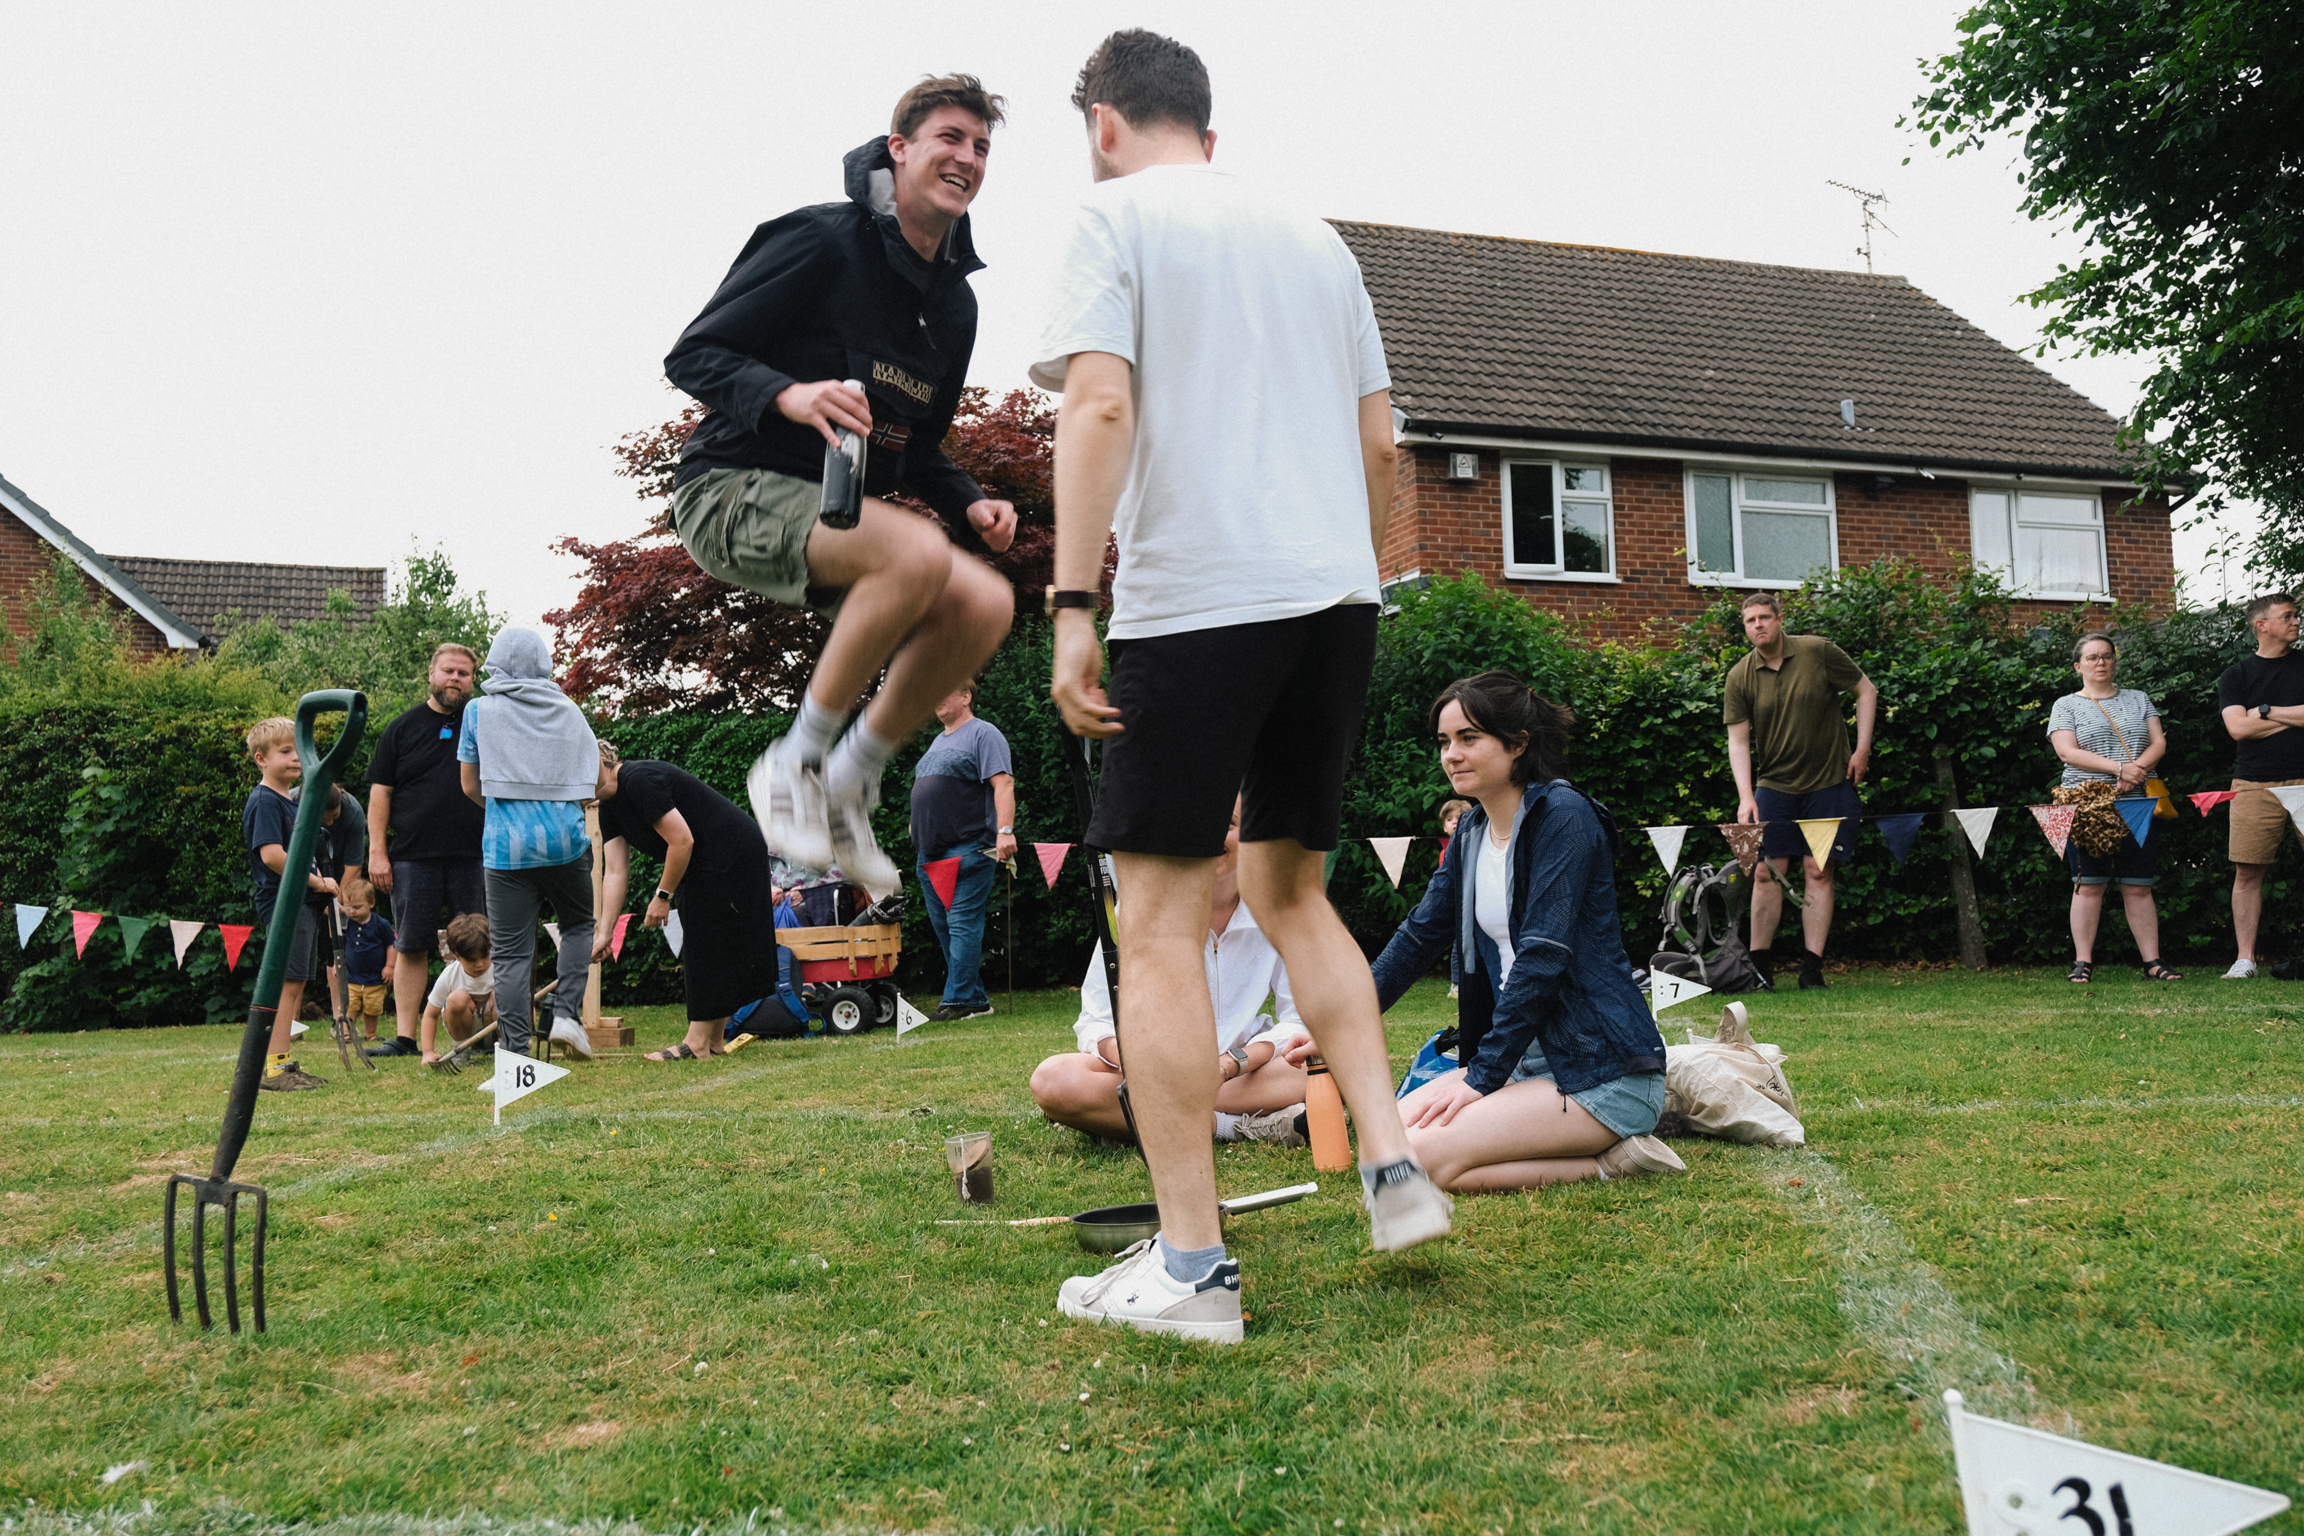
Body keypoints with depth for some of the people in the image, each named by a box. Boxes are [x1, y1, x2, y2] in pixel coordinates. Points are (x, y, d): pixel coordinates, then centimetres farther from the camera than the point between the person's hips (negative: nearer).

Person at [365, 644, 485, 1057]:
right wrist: (377, 851, -1)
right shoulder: (403, 726, 10)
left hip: (473, 856, 0)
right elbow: (380, 791, 8)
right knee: (411, 947, 2)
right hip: (413, 856, 0)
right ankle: (404, 1036, 8)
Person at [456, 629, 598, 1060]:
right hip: (565, 840, 1)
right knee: (578, 925, 22)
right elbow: (597, 778, 12)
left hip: (506, 846, -1)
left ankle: (516, 1050, -1)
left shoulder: (480, 711, 4)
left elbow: (471, 787, 8)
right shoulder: (568, 710, 7)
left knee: (511, 952, 2)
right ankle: (566, 1013, 5)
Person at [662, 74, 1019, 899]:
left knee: (984, 603, -16)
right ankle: (796, 761, -18)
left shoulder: (955, 302, 13)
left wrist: (968, 503, 1)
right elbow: (692, 355, -12)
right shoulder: (821, 241, -11)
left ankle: (847, 785, -2)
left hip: (839, 510, 8)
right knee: (918, 553, -34)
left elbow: (916, 448, 21)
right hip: (734, 489, -8)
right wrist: (786, 394, -31)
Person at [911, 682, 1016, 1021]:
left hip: (968, 849, -10)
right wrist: (917, 824, 23)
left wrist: (1005, 830, -25)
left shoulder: (983, 733, -4)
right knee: (942, 927, 9)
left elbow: (1003, 783, -15)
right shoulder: (938, 742, 23)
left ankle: (959, 999, -10)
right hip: (930, 852, 10)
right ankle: (976, 999, 13)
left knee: (962, 923, -11)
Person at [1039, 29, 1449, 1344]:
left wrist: (1073, 607, -14)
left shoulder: (1117, 216, 3)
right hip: (1336, 597, 7)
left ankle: (1191, 1268, 1)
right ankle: (1395, 1167, 11)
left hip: (1196, 600, -6)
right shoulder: (1316, 240, 21)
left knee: (1164, 926, -1)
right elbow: (1379, 443, 18)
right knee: (1291, 890, 19)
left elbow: (1101, 408, -12)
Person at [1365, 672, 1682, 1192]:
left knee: (1419, 1159, -22)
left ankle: (1609, 1160, -7)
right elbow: (1420, 934, 17)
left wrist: (1481, 1077, -20)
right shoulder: (1473, 830, 12)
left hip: (1604, 1071, -9)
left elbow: (1542, 958, -20)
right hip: (1526, 1059, 9)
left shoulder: (1564, 817, -14)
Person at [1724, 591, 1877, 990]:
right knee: (1767, 873, -2)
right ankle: (1760, 965, 5)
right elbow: (1738, 741, -2)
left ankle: (1812, 968, 1)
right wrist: (1745, 796, -13)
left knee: (1818, 872, -3)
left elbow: (1866, 691, 4)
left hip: (1829, 782, -1)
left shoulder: (1818, 652, -6)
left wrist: (1862, 749, -2)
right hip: (1774, 784, 2)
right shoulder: (1739, 677, -2)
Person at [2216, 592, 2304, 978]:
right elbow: (2238, 727, -4)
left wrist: (2266, 711, -3)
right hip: (2255, 785, 0)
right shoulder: (2236, 675, 11)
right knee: (2247, 872, -1)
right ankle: (2245, 958, 5)